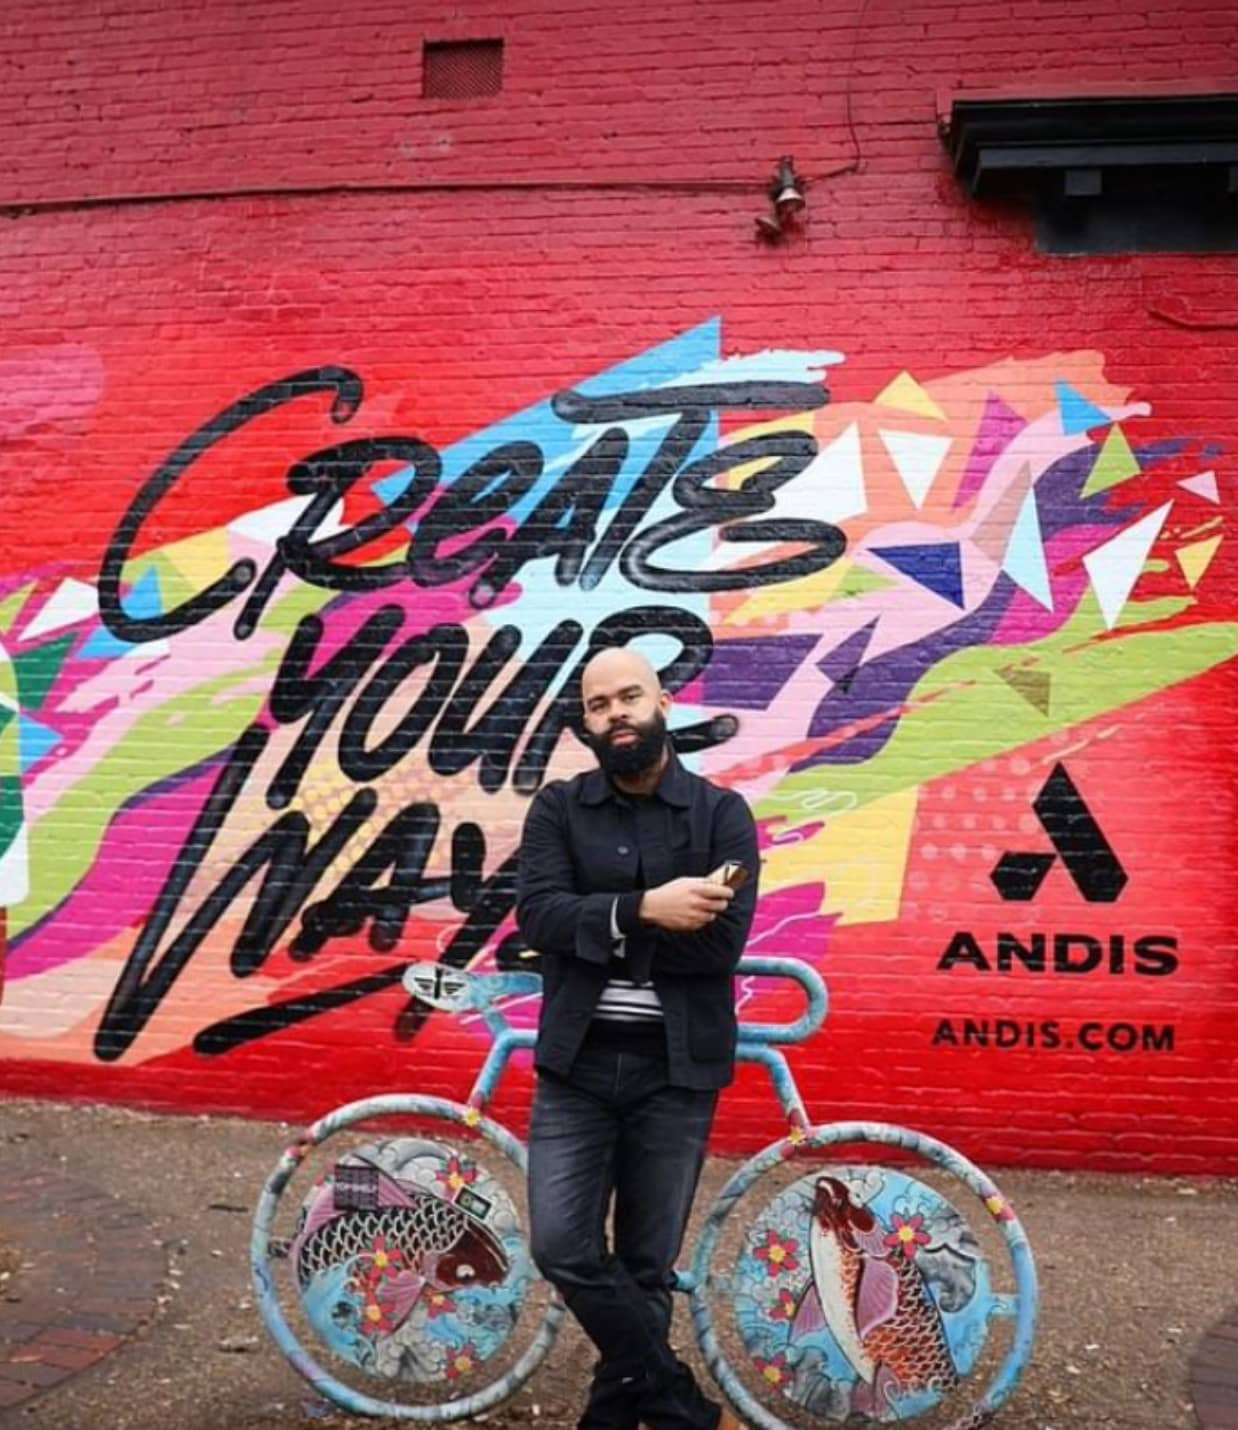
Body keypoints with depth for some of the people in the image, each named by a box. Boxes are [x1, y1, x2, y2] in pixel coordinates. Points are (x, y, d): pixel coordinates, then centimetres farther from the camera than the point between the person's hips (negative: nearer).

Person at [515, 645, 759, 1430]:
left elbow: (723, 939, -14)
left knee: (647, 1265, 9)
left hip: (676, 1069, -1)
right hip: (577, 1063, 2)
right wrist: (643, 910, -26)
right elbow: (540, 916, -13)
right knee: (563, 1247, -4)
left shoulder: (721, 812, -2)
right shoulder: (558, 808, 3)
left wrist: (599, 928, -14)